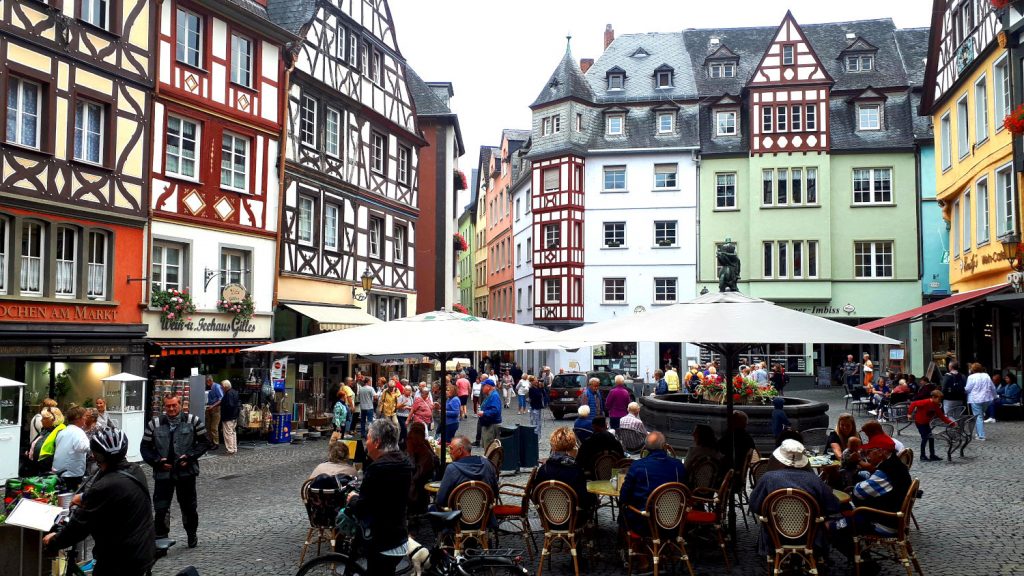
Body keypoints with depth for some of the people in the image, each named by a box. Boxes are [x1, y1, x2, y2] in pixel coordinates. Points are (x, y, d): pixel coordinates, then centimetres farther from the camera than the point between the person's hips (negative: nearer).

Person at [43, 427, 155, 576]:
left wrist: (53, 541, 1)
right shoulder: (135, 470, 0)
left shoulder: (105, 487, -27)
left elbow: (80, 524, -17)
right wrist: (85, 498, 35)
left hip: (120, 562, -8)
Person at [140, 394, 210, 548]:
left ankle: (192, 534, 32)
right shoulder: (154, 424, 3)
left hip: (186, 472, 0)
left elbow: (205, 442, 3)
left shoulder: (192, 421, 0)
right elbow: (145, 448, 7)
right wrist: (158, 461, -9)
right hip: (163, 472, 0)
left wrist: (189, 457, -10)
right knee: (161, 507, -1)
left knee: (189, 506, 13)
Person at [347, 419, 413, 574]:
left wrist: (353, 499, 0)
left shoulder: (377, 468, -23)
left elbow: (361, 510, -20)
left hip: (382, 545, -9)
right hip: (399, 538, 9)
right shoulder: (405, 462, 4)